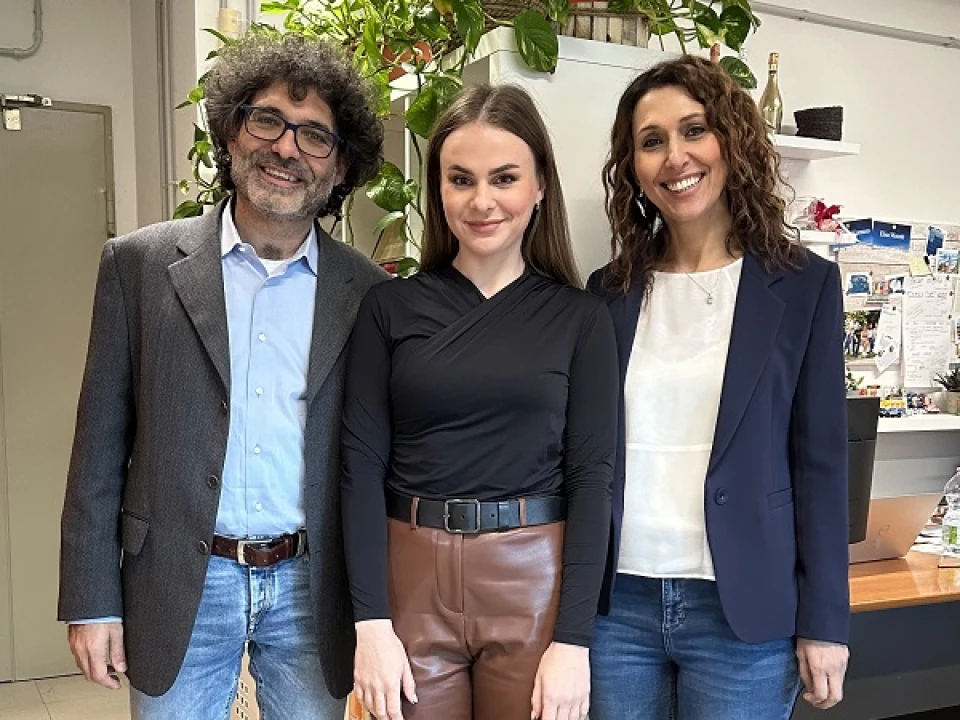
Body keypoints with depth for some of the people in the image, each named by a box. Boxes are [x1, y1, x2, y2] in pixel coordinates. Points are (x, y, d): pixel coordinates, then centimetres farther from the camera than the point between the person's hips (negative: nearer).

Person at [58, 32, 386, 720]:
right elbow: (102, 442, -1)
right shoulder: (140, 264, -2)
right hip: (181, 586, 0)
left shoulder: (368, 293, -2)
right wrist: (91, 601, -2)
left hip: (313, 589, 1)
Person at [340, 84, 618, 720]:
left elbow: (591, 474, -4)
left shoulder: (580, 316, 0)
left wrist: (573, 641, -9)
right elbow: (363, 461, -3)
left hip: (536, 585, 0)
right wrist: (371, 624, -9)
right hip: (410, 581, 1)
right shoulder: (391, 307, 1)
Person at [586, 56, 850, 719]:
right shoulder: (610, 291, 5)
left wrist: (823, 622, -3)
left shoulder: (804, 284, -2)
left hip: (744, 612, -2)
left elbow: (820, 462, -2)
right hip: (617, 603, 3)